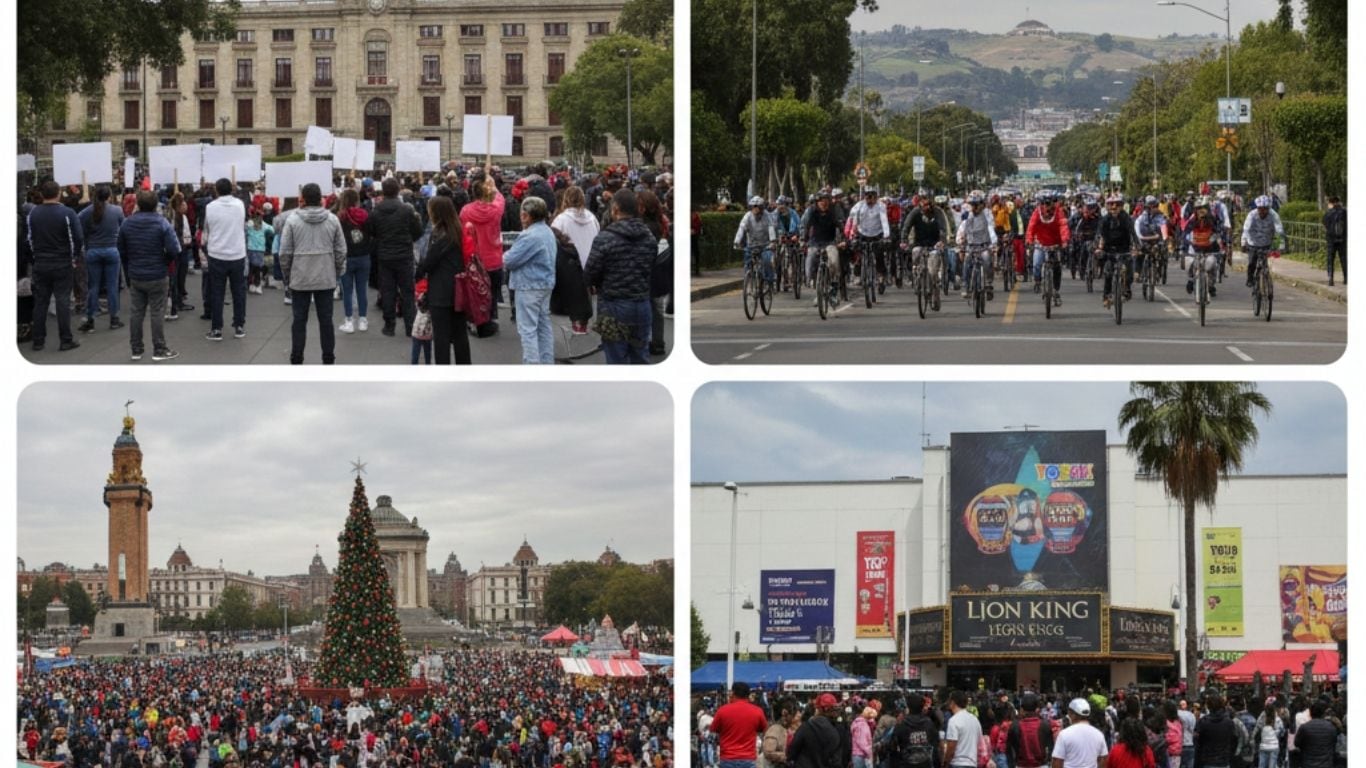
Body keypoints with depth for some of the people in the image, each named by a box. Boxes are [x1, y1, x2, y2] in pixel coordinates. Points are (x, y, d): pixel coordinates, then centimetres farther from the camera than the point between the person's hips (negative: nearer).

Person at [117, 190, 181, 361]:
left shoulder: (127, 224, 0)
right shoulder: (161, 223, -13)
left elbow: (121, 251, 8)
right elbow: (174, 250, -19)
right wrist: (166, 261, 3)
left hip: (135, 276, 4)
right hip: (156, 276, -4)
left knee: (135, 313, 10)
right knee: (157, 313, 2)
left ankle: (136, 350, 14)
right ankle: (159, 350, 5)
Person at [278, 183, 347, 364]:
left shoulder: (293, 220, -8)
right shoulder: (332, 220, -2)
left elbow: (285, 253, -5)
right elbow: (341, 251, 1)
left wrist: (287, 275, 8)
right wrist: (337, 273, 12)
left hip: (300, 279, -1)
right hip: (326, 279, 1)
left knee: (299, 320, 7)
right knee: (326, 319, 8)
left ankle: (296, 360, 9)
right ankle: (328, 360, 10)